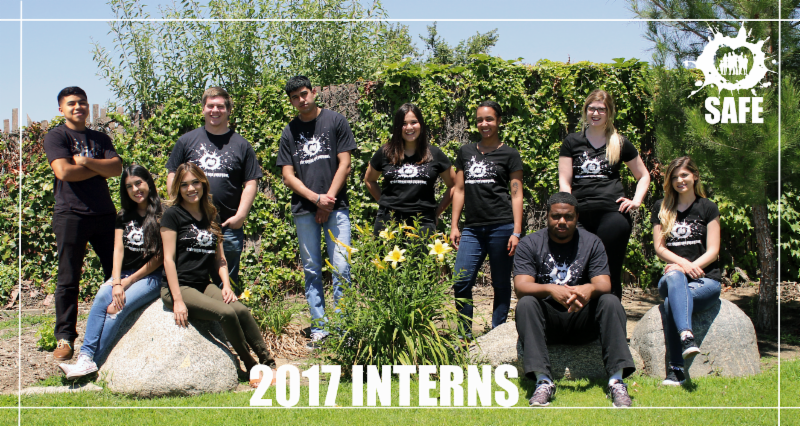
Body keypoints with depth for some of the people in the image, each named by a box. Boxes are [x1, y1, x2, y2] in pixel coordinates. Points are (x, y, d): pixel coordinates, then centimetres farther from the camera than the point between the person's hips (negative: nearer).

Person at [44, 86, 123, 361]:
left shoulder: (101, 139, 18)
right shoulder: (56, 137, 4)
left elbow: (117, 168, 1)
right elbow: (64, 172, -12)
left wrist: (85, 161, -10)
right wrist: (100, 168, -1)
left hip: (104, 214, 4)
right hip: (71, 214, -4)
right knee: (68, 280, -3)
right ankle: (65, 339, 2)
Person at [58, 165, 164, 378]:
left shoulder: (161, 216, -3)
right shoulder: (124, 217, 15)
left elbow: (159, 258, -6)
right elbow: (118, 250, 4)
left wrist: (128, 282, -9)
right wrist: (116, 283, -12)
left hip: (151, 277, -5)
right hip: (124, 274, 5)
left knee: (117, 309, -28)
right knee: (102, 297, -26)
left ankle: (91, 361, -25)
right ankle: (86, 357, -34)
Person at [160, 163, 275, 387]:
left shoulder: (211, 216, 14)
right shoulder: (173, 215, -4)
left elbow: (219, 258, 18)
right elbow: (168, 258, -10)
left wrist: (226, 286, 1)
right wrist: (178, 301, -16)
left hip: (204, 285, 6)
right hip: (178, 287, -6)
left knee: (241, 310, -22)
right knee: (227, 313, -26)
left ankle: (269, 365, -18)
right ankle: (252, 369, -15)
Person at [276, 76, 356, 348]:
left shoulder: (335, 122, 5)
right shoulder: (290, 132, 12)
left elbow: (344, 164, 1)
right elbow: (288, 176, 7)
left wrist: (328, 201, -6)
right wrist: (315, 198, -7)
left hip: (336, 207, -3)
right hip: (304, 210, 3)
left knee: (341, 269, -8)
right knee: (312, 271, 4)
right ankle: (319, 330, 9)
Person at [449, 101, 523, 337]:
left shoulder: (509, 154, 6)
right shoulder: (466, 152, 17)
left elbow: (516, 194, 2)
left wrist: (516, 232, -6)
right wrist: (454, 226, 10)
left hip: (501, 226, -3)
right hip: (472, 228, 3)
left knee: (501, 283, 3)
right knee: (461, 283, -7)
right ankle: (465, 335, 5)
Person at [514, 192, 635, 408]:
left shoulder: (591, 242, 4)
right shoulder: (529, 244, 0)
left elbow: (604, 284, -8)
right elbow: (521, 286, -14)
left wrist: (590, 289, -34)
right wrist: (551, 290, -36)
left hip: (582, 320, 1)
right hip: (546, 322, -1)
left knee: (611, 302, -25)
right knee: (525, 304, -30)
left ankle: (617, 379, -32)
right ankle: (543, 381, -38)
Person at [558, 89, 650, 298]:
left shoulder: (620, 143, 14)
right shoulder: (572, 142, 13)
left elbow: (644, 176, 22)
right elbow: (564, 181, 9)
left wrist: (636, 200, 6)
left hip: (612, 213, -1)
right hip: (580, 216, 1)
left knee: (610, 273, -3)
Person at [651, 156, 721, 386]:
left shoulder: (708, 207, 8)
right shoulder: (661, 208, 15)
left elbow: (713, 251, 2)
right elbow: (659, 248, 7)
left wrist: (692, 266, -16)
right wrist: (683, 264, -12)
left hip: (706, 280, -1)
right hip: (672, 278, 2)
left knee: (671, 302, -35)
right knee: (674, 277, -38)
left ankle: (676, 369, -36)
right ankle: (686, 336, -58)